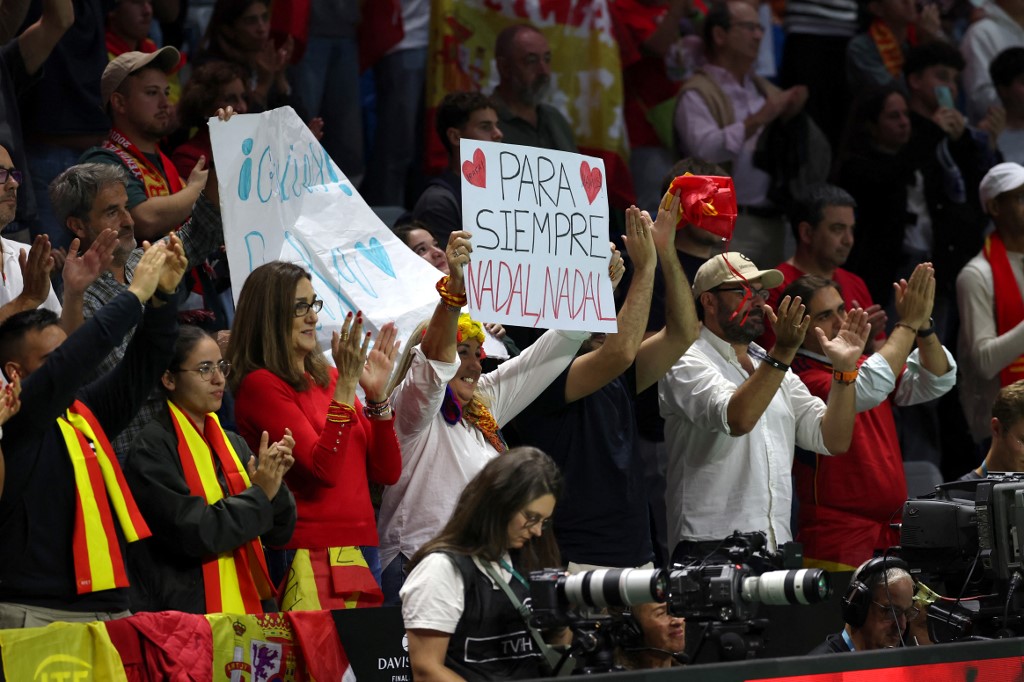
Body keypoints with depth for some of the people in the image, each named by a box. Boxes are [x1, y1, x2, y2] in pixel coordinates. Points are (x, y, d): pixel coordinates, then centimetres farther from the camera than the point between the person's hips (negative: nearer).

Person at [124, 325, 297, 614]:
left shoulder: (233, 443, 12)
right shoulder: (153, 447, -8)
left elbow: (279, 533, 11)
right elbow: (191, 533, -17)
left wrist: (275, 485, -7)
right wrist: (259, 495, -11)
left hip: (247, 608, 6)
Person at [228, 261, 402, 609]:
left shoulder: (326, 378, 15)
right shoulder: (261, 385, -6)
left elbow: (387, 472, 11)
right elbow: (324, 469, -18)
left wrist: (377, 393, 0)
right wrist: (346, 384, -19)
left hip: (361, 554, 7)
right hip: (309, 562, -7)